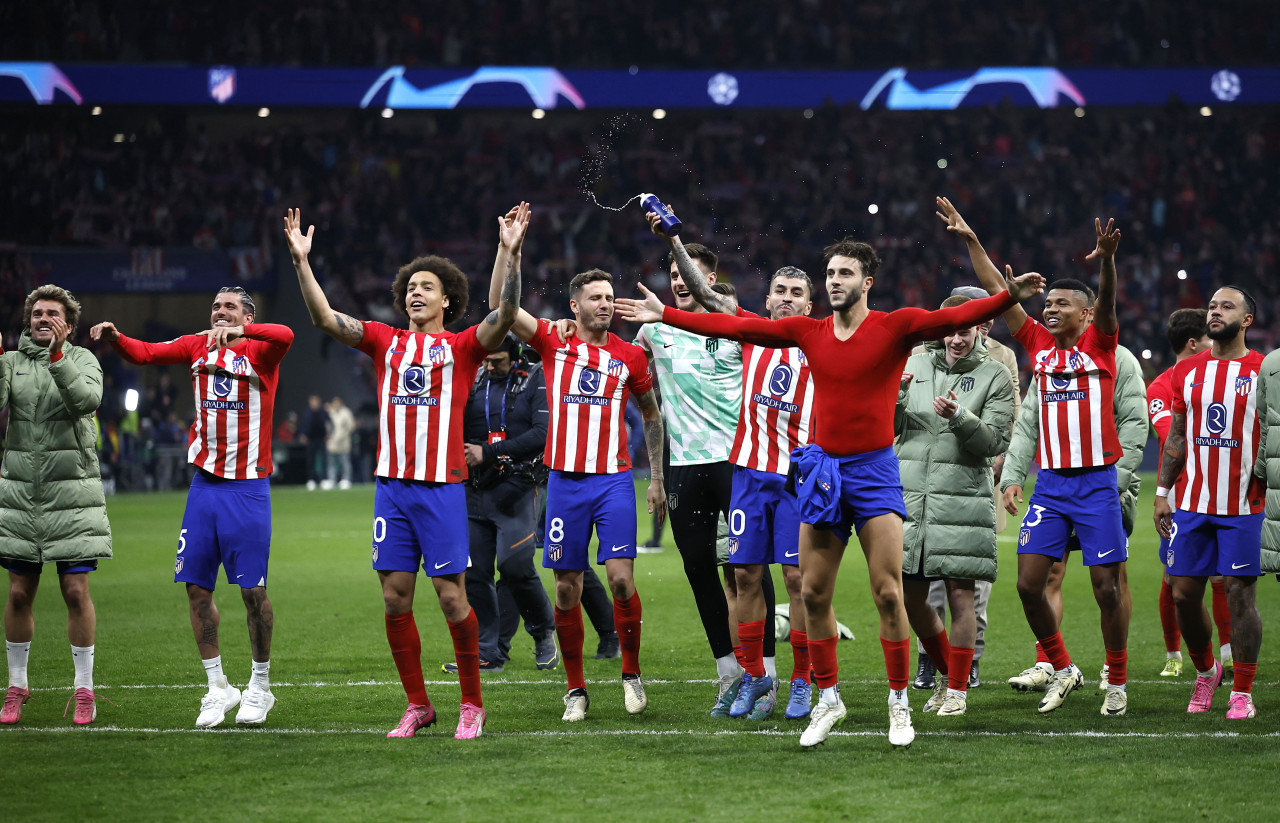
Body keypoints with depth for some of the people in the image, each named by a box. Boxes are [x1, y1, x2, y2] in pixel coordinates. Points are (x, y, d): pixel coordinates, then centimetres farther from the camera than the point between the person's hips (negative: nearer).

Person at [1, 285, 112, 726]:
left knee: (76, 590, -4)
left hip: (71, 493, -2)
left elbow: (87, 399, -18)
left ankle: (84, 688, 5)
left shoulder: (81, 360, 3)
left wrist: (56, 357, -26)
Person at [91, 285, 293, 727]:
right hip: (204, 483, 4)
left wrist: (238, 332, -41)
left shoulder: (260, 351, -4)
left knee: (253, 589, -3)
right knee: (197, 587, 3)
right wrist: (115, 338, -19)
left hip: (248, 487, -4)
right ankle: (218, 688, 15)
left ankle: (260, 686, 14)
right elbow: (146, 353, 1)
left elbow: (284, 336, -25)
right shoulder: (197, 347, 10)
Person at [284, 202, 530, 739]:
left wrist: (508, 252, -24)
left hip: (442, 488, -3)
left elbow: (504, 314, -13)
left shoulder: (462, 347, 4)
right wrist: (301, 260, -6)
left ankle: (472, 705, 7)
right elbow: (324, 318, 4)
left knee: (451, 597, -5)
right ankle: (417, 705, 12)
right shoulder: (385, 342, 12)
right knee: (395, 599, 2)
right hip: (391, 487, 3)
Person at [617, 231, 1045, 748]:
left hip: (875, 471, -4)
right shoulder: (809, 332, 7)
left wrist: (1010, 297, -33)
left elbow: (956, 317, -16)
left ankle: (899, 704, 4)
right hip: (822, 470, 4)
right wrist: (665, 315, 10)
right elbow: (734, 327, 10)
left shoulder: (895, 327, -4)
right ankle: (828, 699, 18)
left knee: (888, 592, -7)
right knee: (813, 593, 5)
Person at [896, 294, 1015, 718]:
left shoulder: (995, 376, 1)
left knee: (960, 594, -4)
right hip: (910, 496, 4)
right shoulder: (915, 367, 11)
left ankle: (958, 688, 7)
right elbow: (887, 430, 10)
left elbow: (995, 442, -6)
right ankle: (945, 671, 26)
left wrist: (958, 417, -22)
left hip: (963, 499, -4)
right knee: (909, 597, 5)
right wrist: (894, 396, -10)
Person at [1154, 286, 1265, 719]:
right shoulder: (1187, 372, 9)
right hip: (1193, 504, 4)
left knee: (1241, 595, -3)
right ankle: (1205, 671, 27)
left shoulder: (1263, 372, -3)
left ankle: (1243, 692, 5)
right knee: (1184, 594, 4)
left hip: (1243, 507, -4)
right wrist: (1162, 493, 10)